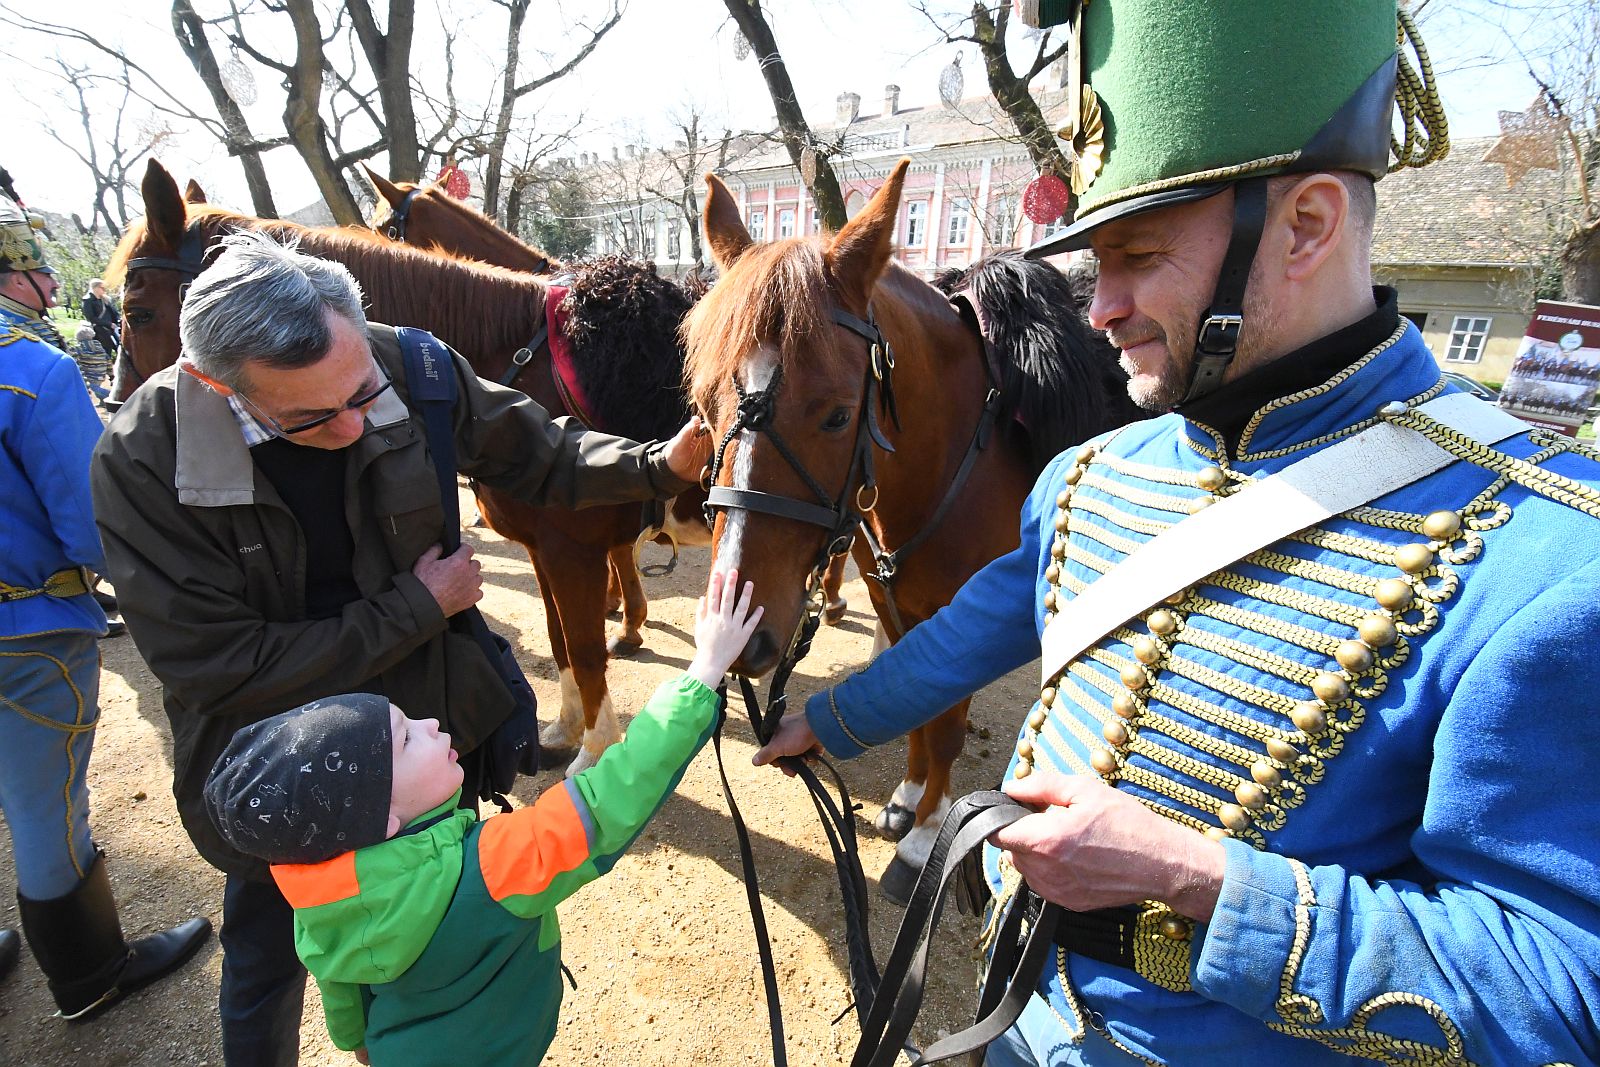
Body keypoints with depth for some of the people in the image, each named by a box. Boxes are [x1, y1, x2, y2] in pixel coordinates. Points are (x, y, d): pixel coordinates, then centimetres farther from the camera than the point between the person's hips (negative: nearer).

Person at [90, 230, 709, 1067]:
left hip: (431, 715, 3)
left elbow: (536, 454, -6)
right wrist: (420, 604, -24)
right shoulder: (142, 461, -25)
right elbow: (217, 666, -24)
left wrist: (659, 464, -21)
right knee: (269, 964, 25)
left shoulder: (409, 371, -20)